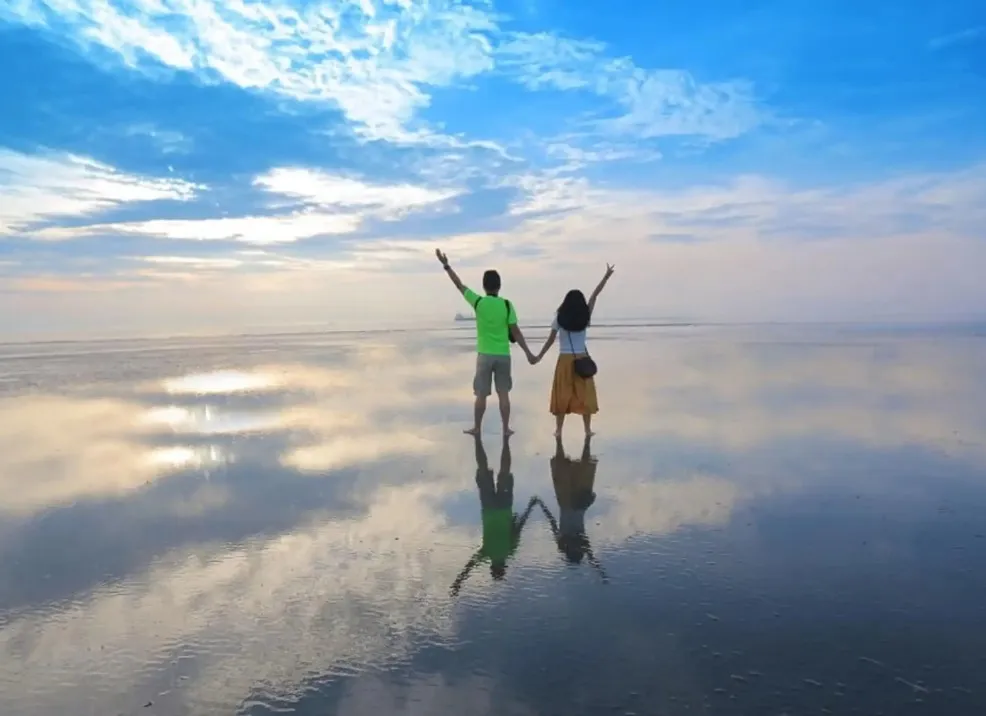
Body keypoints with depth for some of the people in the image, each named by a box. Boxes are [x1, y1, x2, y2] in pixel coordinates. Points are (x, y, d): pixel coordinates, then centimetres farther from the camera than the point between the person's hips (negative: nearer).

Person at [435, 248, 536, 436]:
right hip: (503, 355, 1)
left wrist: (446, 265, 13)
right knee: (503, 394, 7)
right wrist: (528, 352, -2)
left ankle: (477, 428, 15)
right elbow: (515, 331, -7)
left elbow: (459, 285, 4)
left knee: (481, 394, 7)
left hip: (484, 355, -1)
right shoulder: (507, 305, -5)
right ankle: (506, 428, 11)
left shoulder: (478, 302, -7)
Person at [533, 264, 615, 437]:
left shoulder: (560, 318, -4)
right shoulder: (585, 317, -1)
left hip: (565, 360, -1)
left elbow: (550, 340, -2)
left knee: (562, 395, 6)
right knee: (585, 394, 8)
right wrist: (606, 277, 14)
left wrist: (539, 356, 8)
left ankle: (558, 430, 9)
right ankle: (588, 429, 11)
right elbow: (595, 295, 6)